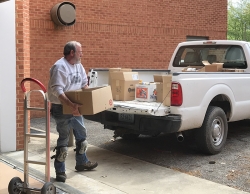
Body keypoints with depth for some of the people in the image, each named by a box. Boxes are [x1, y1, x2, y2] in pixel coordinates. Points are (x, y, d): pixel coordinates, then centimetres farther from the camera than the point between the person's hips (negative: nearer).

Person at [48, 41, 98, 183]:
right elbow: (56, 90, -29)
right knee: (64, 139, -3)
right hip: (62, 108, -9)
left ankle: (82, 162, 35)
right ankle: (60, 171, 10)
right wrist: (71, 105, -37)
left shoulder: (78, 66, 7)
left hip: (76, 107, 9)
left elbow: (84, 84, 16)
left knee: (82, 134, 18)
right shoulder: (60, 67, -21)